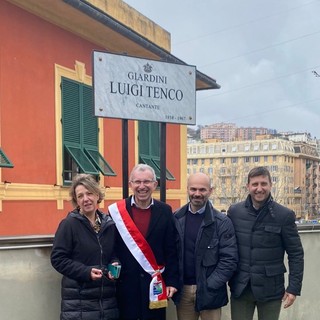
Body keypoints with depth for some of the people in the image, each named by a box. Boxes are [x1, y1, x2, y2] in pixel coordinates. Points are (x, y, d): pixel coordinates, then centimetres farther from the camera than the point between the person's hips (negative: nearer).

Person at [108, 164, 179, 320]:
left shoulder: (165, 211, 1)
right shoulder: (117, 210, -4)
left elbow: (171, 250, 2)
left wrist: (172, 281, -2)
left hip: (155, 283, 1)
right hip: (126, 283, -1)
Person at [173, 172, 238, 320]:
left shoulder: (222, 222, -6)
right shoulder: (176, 219, 3)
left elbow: (229, 259, -9)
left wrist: (208, 286, -13)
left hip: (209, 291, -2)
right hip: (182, 290, 3)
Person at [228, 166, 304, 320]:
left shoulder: (284, 215, -6)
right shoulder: (234, 211, 0)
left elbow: (296, 254, -2)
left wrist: (294, 288, -7)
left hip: (270, 289, -1)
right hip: (240, 288, 2)